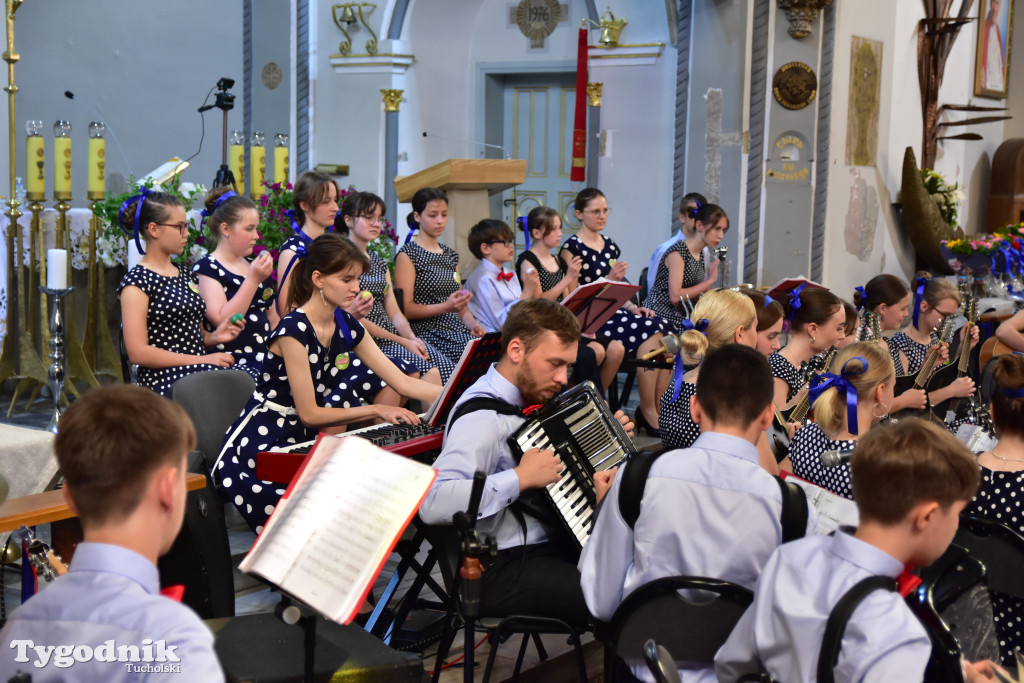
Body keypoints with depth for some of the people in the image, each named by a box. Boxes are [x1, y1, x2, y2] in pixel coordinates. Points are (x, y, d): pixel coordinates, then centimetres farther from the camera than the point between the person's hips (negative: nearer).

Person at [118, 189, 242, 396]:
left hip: (199, 371, 7)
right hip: (162, 379, -7)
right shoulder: (137, 282, -2)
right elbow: (138, 353, -10)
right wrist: (201, 360, -13)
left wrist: (214, 337, 5)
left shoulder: (186, 275, 21)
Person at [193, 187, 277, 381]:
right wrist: (253, 280, -14)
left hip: (267, 357, 7)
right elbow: (222, 321, -13)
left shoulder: (255, 267, 21)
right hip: (233, 362, -7)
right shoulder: (206, 268, 0)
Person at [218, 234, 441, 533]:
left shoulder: (346, 327, 3)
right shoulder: (294, 331, -20)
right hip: (259, 445, -9)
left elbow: (403, 383, 3)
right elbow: (309, 414, -18)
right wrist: (376, 410, -16)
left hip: (301, 441, 9)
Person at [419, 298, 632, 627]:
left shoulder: (528, 397, 9)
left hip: (549, 544, 10)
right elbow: (433, 503, -35)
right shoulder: (481, 417, -20)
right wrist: (521, 478, -29)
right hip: (501, 572, -10)